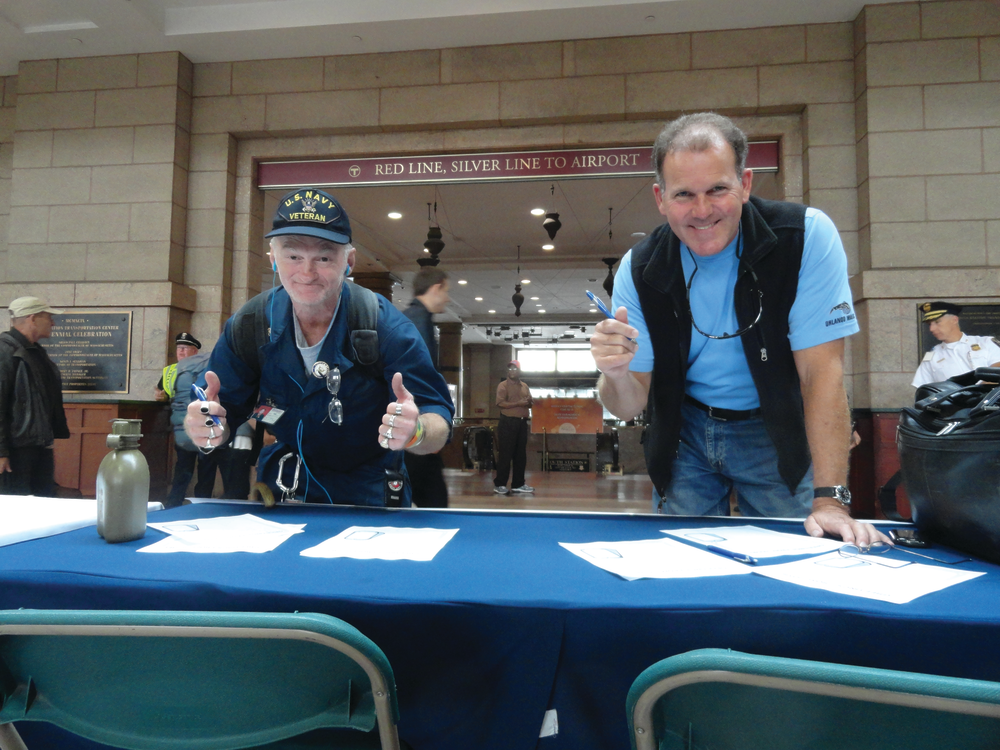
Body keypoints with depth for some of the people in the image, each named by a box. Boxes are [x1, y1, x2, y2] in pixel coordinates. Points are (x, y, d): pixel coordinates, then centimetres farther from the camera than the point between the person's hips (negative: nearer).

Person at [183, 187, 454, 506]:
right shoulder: (247, 326, -6)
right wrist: (200, 427, -23)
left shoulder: (387, 326, -16)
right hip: (279, 499, 3)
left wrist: (415, 432, -40)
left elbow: (439, 425, -17)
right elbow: (225, 412, 0)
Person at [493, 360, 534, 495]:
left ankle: (518, 484, 15)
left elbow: (530, 404, 19)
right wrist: (518, 404, -18)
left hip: (522, 423, 6)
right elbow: (500, 403, -14)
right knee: (506, 454, -5)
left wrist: (528, 402, -5)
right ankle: (499, 484, 2)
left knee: (521, 455, 8)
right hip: (508, 422, -6)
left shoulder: (524, 386, 16)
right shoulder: (503, 385, -3)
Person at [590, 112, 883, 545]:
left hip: (775, 435, -1)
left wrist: (828, 500, -28)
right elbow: (630, 406, -14)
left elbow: (821, 371, -23)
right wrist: (616, 374, -39)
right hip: (686, 436, 1)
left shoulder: (807, 236, -21)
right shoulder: (639, 269, -16)